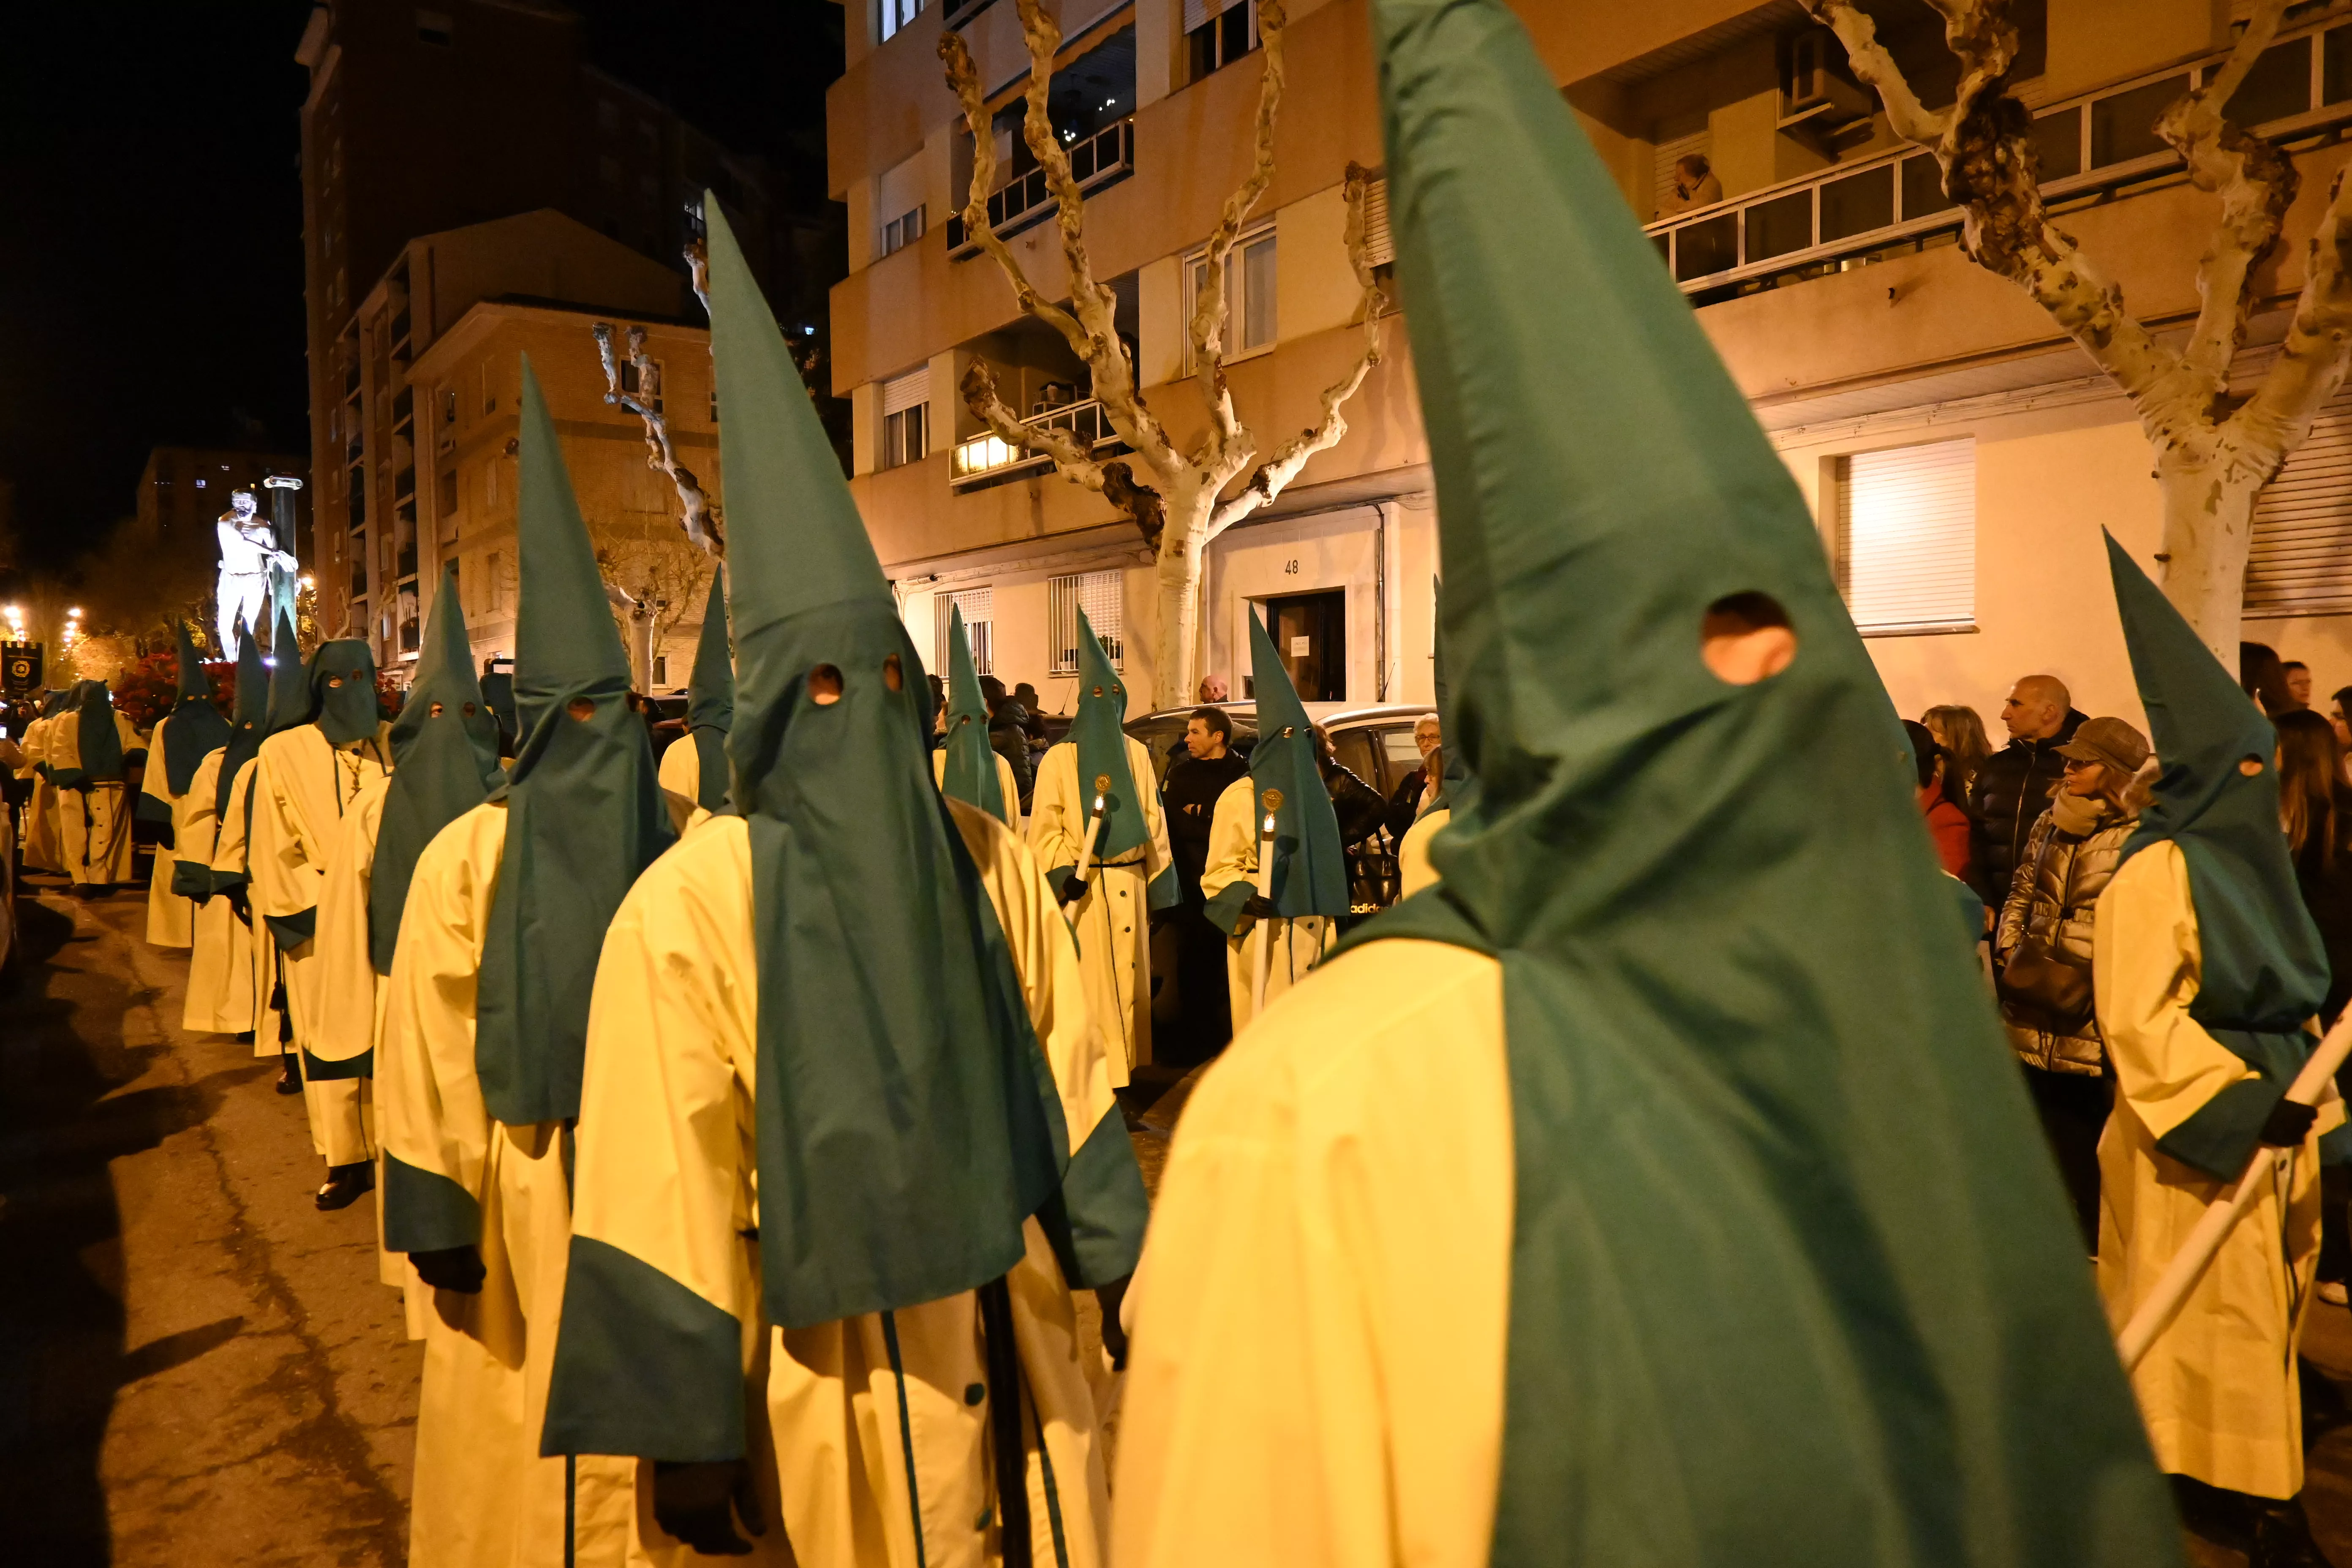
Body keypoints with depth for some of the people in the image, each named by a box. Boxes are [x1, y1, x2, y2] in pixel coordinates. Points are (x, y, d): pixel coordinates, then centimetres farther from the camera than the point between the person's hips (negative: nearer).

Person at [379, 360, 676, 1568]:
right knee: (518, 1431, 12)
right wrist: (439, 1224, -8)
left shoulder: (674, 850, -2)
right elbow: (425, 1056, -8)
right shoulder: (466, 861, -9)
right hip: (519, 1195, -2)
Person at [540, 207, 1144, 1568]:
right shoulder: (695, 902, -14)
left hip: (1010, 1342, 4)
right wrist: (689, 1434, -11)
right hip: (818, 1375, -4)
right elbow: (663, 1185, -13)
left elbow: (1071, 1080, 5)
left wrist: (1129, 1275, 5)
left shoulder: (988, 861, 0)